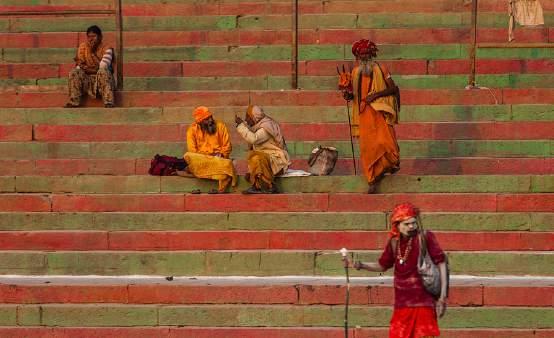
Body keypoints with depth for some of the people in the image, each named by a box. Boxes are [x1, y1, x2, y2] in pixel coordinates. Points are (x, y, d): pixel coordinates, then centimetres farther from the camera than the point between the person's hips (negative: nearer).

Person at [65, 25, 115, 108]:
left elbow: (102, 67, -18)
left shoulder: (106, 49, -4)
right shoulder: (83, 47, 7)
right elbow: (79, 67, 3)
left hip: (103, 80, -3)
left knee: (103, 72, -35)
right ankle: (73, 103, -30)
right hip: (87, 81, 3)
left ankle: (108, 103, -46)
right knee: (74, 72, -22)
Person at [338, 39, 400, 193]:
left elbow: (393, 89, -2)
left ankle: (392, 163, 16)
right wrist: (347, 94, -1)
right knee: (367, 147, -1)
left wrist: (377, 94, -14)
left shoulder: (380, 69, 1)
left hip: (379, 112, -4)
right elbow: (353, 94, 21)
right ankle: (373, 179, 5)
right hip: (364, 114, 4)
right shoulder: (355, 72, 13)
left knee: (384, 141, -15)